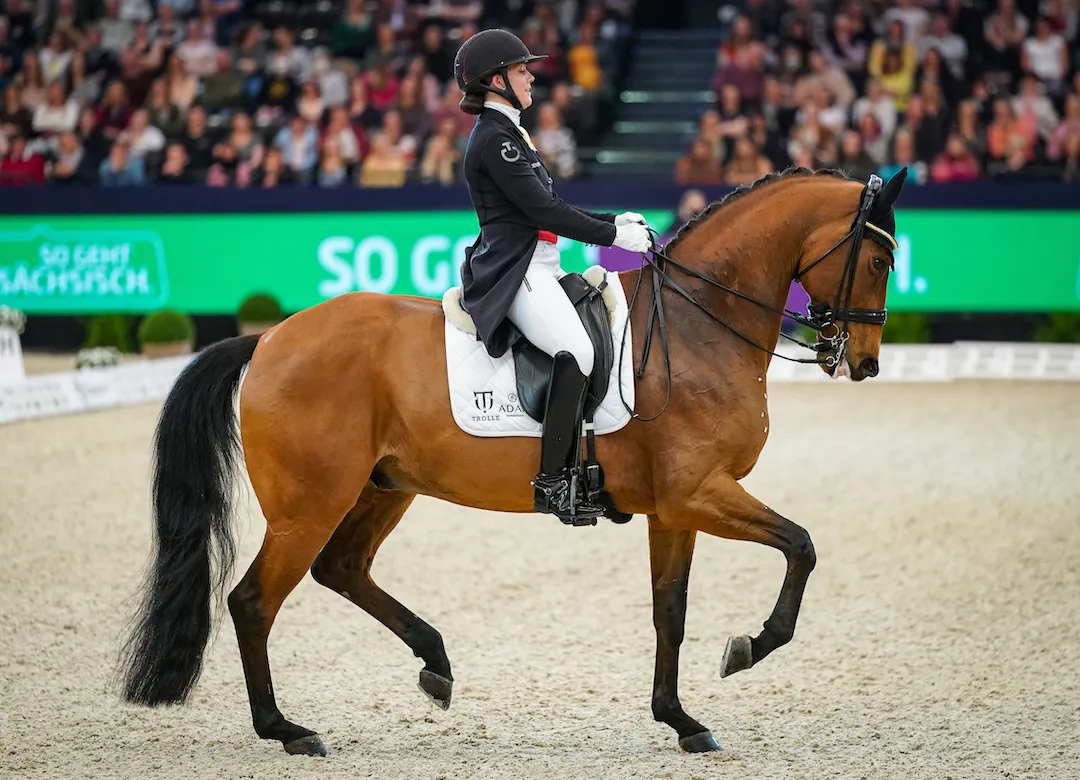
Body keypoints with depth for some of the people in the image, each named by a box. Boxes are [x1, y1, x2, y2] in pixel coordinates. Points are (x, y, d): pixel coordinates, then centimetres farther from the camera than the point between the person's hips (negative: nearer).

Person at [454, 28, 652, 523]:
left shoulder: (508, 134, 22)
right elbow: (543, 210, -16)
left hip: (539, 267, 11)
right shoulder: (494, 139, -11)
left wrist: (615, 221, 12)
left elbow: (550, 207, 23)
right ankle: (553, 483, -29)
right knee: (576, 351, -29)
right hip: (514, 272, -11)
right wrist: (613, 236, -11)